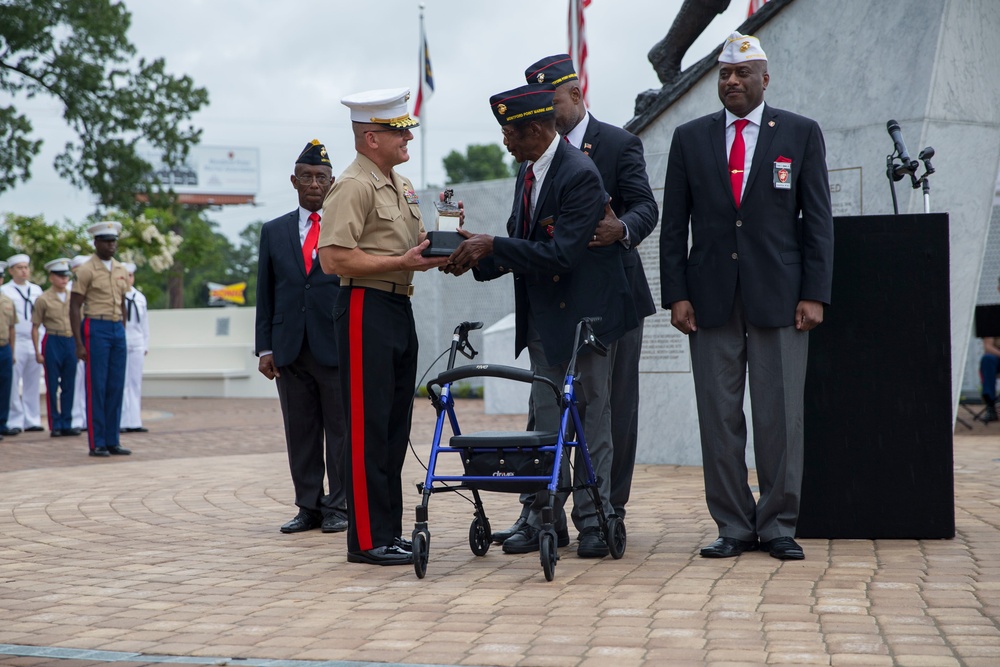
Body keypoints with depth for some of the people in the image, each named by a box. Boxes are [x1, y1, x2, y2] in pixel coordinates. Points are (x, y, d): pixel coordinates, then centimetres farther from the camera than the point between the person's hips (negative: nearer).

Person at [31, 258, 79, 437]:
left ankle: (67, 424, 13)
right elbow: (35, 327, -1)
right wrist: (37, 351, -5)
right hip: (52, 342, -4)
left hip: (71, 342, 4)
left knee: (69, 386, 6)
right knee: (52, 386, 1)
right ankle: (55, 425, 7)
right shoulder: (43, 299, -2)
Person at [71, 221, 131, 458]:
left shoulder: (120, 270, 12)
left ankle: (112, 441, 13)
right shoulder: (86, 270, -7)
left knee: (116, 387, 7)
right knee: (96, 388, -3)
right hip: (96, 329, -6)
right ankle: (96, 444, 2)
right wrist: (79, 343, -13)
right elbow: (74, 308, -8)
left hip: (118, 330, 6)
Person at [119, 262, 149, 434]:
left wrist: (145, 345, 17)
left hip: (136, 345, 5)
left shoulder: (140, 298, 15)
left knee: (135, 383, 5)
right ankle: (120, 422, -5)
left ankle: (134, 421, 9)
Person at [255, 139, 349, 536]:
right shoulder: (274, 232, 13)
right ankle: (308, 507, 13)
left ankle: (339, 507, 8)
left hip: (337, 347, -3)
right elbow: (265, 294, 12)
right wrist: (265, 347, 3)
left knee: (340, 431, 1)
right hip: (290, 350, 3)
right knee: (300, 433, 6)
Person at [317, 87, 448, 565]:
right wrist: (402, 262, -19)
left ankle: (389, 531, 19)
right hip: (366, 308, -9)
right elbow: (334, 258, -19)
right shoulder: (353, 187, -11)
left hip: (400, 308, 9)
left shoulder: (402, 186, 18)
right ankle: (366, 539, -3)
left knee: (395, 424, 12)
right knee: (368, 427, -7)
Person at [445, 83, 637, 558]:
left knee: (592, 415, 1)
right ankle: (546, 518, 17)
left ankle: (594, 520, 7)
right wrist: (476, 256, -4)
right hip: (543, 314, 8)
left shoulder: (580, 175, -19)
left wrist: (492, 246, -24)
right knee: (546, 417, 11)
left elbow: (560, 253, -25)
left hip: (585, 310, -8)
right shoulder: (527, 172, 10)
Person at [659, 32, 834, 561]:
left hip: (779, 297, -1)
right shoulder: (690, 138, 10)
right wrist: (676, 294, -1)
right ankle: (733, 526, 10)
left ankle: (778, 526, 10)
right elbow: (674, 224, 8)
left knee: (780, 415, 0)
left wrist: (814, 294, -5)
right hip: (711, 298, 2)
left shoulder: (801, 134, 6)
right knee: (718, 417, 2)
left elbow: (818, 219, 3)